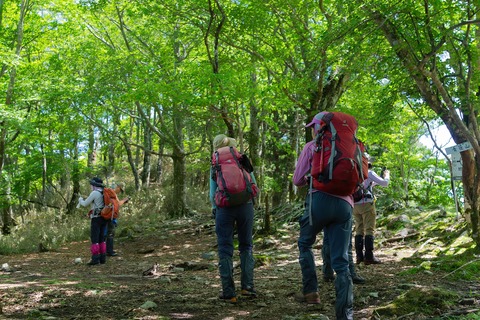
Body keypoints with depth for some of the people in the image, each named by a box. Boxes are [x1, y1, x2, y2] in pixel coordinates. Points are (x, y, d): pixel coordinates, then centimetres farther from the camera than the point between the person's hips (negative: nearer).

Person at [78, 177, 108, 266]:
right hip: (104, 218, 8)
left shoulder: (94, 193, -13)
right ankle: (102, 258, 9)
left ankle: (95, 259, -9)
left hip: (96, 219, -8)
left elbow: (85, 204, -5)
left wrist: (80, 200, 16)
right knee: (101, 239, 11)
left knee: (94, 239, -6)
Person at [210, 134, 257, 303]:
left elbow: (213, 194, 0)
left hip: (224, 208, -1)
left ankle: (228, 292, 1)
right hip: (245, 206, 1)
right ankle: (247, 285, 5)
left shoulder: (215, 167, 4)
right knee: (246, 246, 14)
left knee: (225, 250, 4)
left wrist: (214, 208, 16)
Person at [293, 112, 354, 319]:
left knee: (305, 244, 23)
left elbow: (297, 180, 10)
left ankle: (311, 292, 12)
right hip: (344, 204, 3)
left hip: (320, 199, -3)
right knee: (341, 262, 3)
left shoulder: (312, 146, 9)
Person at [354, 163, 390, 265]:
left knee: (359, 230, 10)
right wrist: (387, 175, 18)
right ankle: (369, 257, -10)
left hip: (355, 205, 6)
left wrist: (374, 182, 34)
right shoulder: (369, 173, -1)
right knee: (369, 230, -5)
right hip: (366, 203, -6)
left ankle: (359, 256, 6)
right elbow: (385, 183, -1)